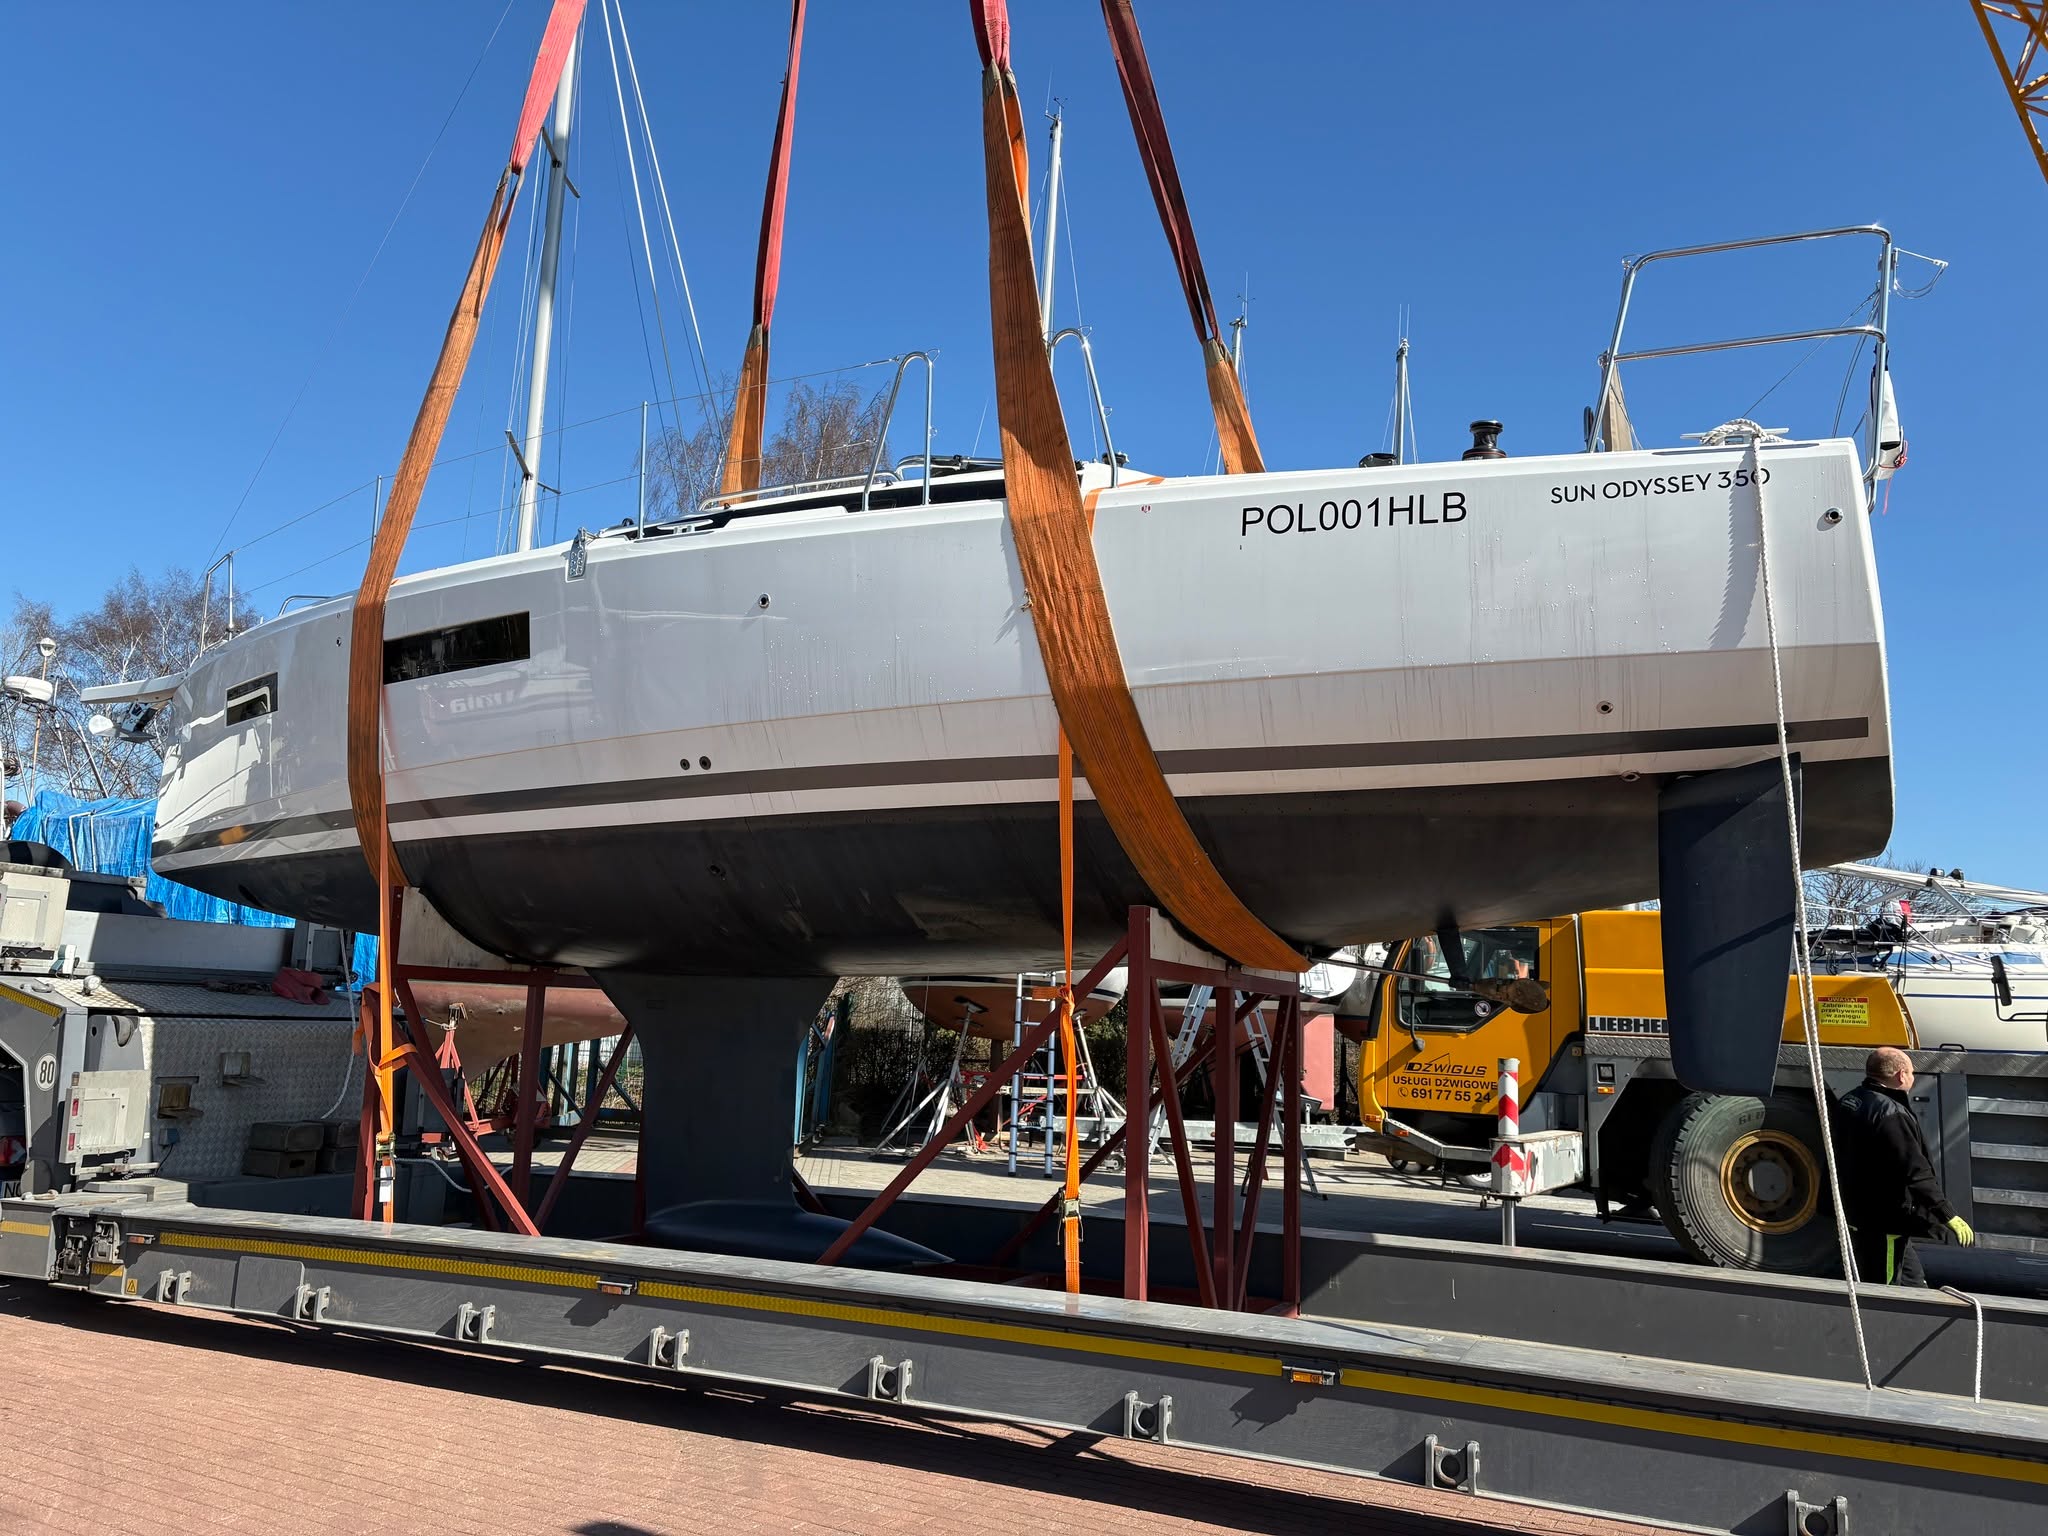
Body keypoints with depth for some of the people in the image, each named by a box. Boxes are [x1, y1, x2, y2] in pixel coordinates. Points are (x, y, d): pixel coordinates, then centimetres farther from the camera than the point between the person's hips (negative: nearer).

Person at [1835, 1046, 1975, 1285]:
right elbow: (1915, 1173, -27)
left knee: (1912, 1278, 23)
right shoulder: (1891, 1115, -23)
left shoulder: (1850, 1102, 9)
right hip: (1882, 1224, -10)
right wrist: (1949, 1216, -22)